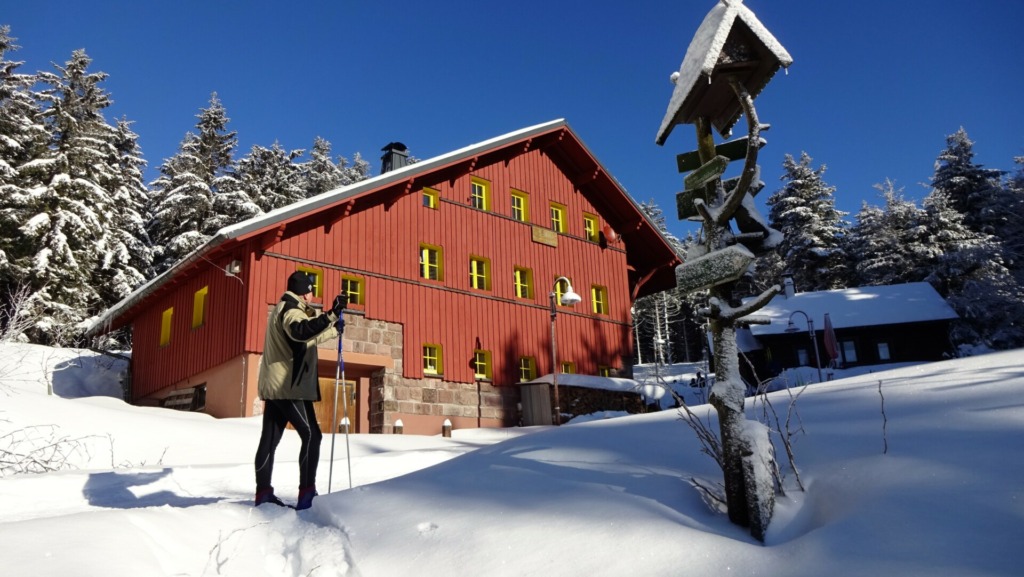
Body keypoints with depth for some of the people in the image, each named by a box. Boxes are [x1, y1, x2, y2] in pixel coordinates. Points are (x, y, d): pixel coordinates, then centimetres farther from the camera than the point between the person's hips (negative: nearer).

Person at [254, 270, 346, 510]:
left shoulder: (284, 309, 21)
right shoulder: (290, 310, -12)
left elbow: (309, 336, 34)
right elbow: (302, 331, -36)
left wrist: (334, 330, 40)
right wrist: (332, 314, -44)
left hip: (274, 386, 10)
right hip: (289, 386, -10)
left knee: (270, 439, 11)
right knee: (311, 435, -8)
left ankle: (263, 492, 16)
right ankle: (306, 492, -9)